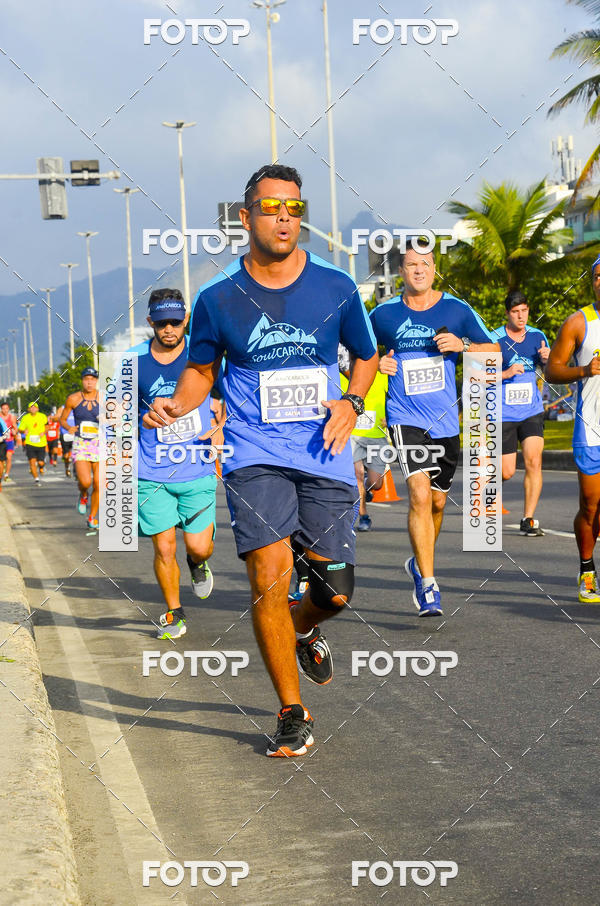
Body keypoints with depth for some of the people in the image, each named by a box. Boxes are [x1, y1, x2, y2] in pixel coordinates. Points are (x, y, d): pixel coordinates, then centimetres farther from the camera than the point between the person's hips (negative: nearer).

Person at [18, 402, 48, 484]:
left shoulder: (42, 416, 0)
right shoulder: (25, 418, -1)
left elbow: (47, 426, 15)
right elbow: (20, 429, 5)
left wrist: (44, 432, -5)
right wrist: (24, 431, -18)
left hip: (41, 444, 0)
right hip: (30, 444, 0)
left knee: (40, 462, -3)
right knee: (32, 462, -10)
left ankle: (41, 467, 35)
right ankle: (36, 479, 2)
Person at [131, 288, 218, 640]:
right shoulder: (135, 360, -2)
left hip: (199, 470, 0)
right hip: (152, 473, 0)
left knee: (199, 546, -4)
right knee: (164, 547, -2)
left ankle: (199, 564, 33)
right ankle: (174, 615, 18)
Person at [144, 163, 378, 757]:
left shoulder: (335, 287, 3)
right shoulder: (218, 297, 1)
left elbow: (366, 355, 17)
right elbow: (201, 368, 14)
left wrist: (352, 402, -2)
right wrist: (176, 405, -6)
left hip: (325, 453, 2)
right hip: (254, 456, -1)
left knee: (334, 593, 2)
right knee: (269, 576, -15)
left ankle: (302, 629, 41)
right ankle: (292, 714, 1)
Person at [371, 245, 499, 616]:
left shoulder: (457, 310, 3)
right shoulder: (384, 314, 2)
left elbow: (494, 351, 4)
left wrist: (462, 345, -14)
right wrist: (375, 362, -4)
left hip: (446, 419, 3)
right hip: (406, 416, -3)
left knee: (438, 501, 14)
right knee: (420, 494, -19)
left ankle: (419, 562, 41)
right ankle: (428, 586, -16)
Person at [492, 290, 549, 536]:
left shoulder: (537, 336, 5)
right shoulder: (494, 339, -7)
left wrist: (547, 359, -9)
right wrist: (505, 373, -21)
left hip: (532, 412, 3)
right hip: (503, 414, -3)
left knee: (534, 462, -12)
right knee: (506, 472, -1)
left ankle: (528, 519, -3)